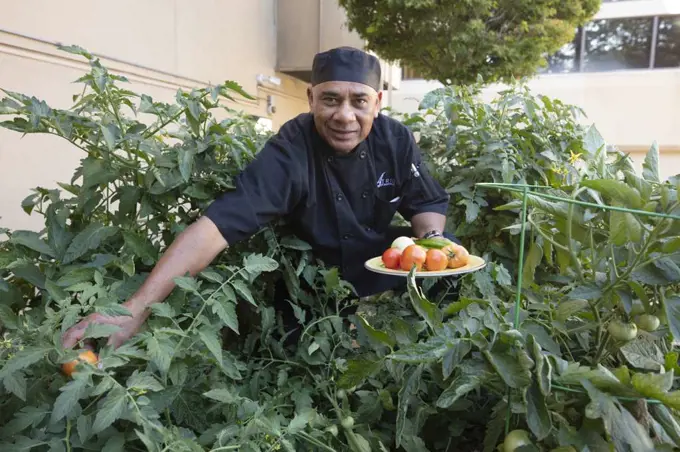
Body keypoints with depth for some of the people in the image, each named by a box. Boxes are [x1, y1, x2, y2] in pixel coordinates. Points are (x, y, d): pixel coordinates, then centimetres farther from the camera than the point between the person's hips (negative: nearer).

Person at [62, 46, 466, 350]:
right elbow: (218, 224, -40)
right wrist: (135, 310, -50)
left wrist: (431, 241, -26)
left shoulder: (396, 139, -14)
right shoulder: (289, 153, -29)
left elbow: (428, 204, -1)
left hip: (380, 262, 4)